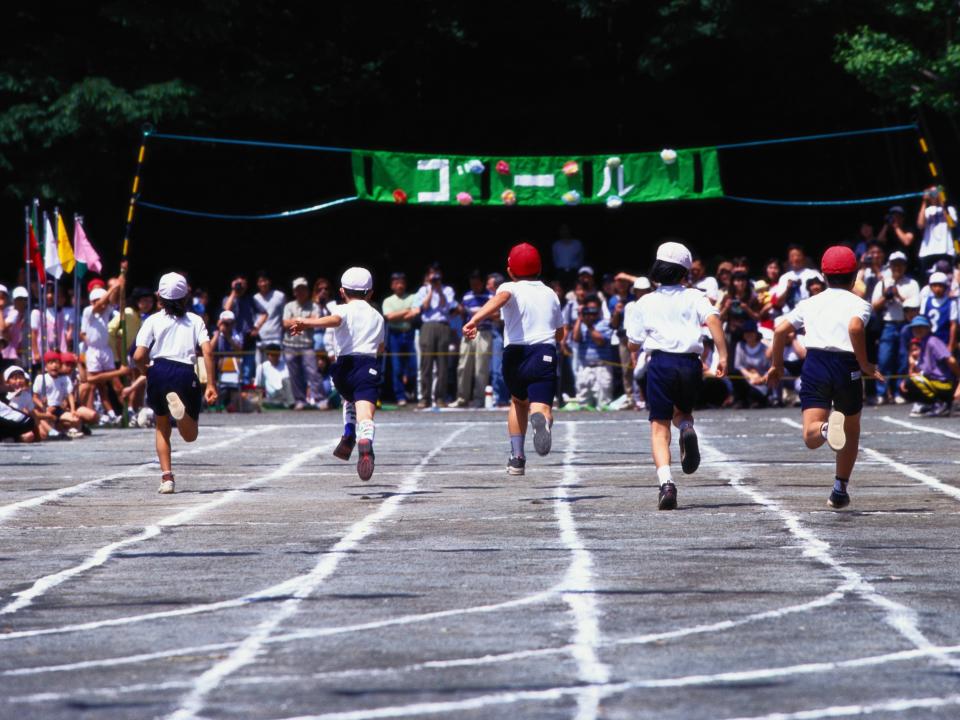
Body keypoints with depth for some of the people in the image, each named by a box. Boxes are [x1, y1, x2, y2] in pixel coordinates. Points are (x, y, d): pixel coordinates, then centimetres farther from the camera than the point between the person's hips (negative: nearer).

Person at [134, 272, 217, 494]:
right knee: (190, 435, 7)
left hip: (159, 371, 0)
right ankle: (179, 405, -28)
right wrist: (211, 385, -3)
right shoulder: (195, 321, 11)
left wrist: (146, 372, 18)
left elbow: (138, 356, -3)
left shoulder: (153, 321, 8)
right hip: (185, 374, 0)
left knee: (162, 427, 21)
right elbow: (208, 351, -3)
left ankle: (167, 477, 8)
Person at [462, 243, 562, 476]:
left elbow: (500, 299, -19)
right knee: (540, 405, -14)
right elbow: (560, 334, 29)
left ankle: (517, 457, 25)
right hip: (545, 355, 0)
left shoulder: (510, 289, 8)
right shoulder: (550, 294, 20)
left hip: (515, 355, 0)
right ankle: (541, 419, -53)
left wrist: (476, 319, -35)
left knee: (519, 401, 27)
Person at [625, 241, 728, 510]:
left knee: (659, 428, 0)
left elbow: (633, 344, 11)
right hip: (691, 363, 1)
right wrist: (723, 355, -11)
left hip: (660, 363, -1)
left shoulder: (645, 302, 12)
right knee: (682, 410, 28)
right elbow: (713, 319, -8)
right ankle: (687, 429, -10)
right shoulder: (694, 297, 11)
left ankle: (666, 482, -20)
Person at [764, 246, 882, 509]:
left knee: (810, 437, -11)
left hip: (814, 362, 1)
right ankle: (840, 490, 20)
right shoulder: (858, 303, 6)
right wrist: (865, 364, -8)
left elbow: (780, 330, 8)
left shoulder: (810, 303, 17)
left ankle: (826, 427, -46)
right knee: (852, 431, 22)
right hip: (846, 365, -1)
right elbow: (855, 327, -17)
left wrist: (777, 365, 21)